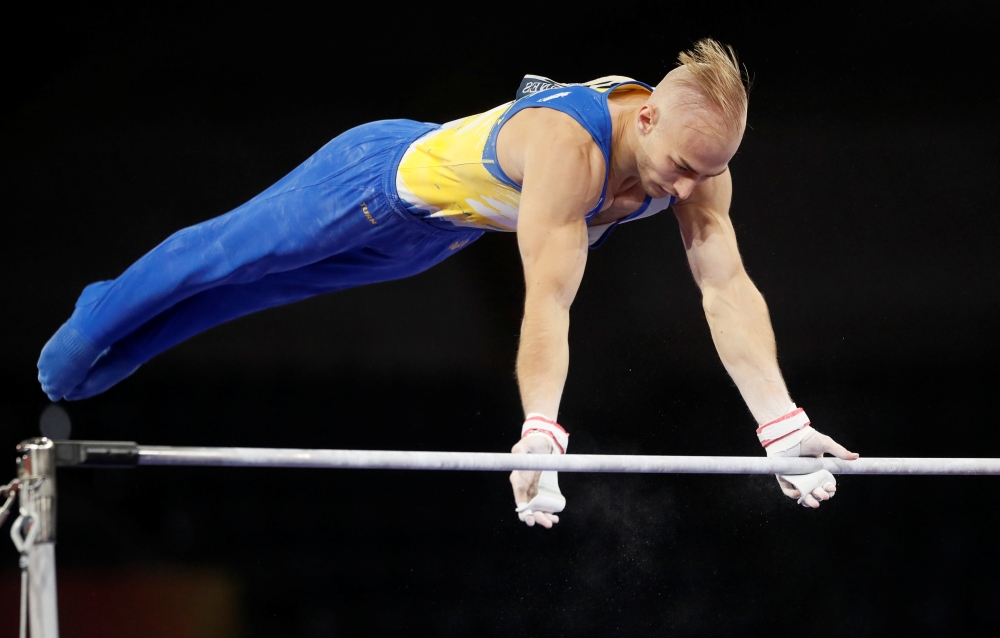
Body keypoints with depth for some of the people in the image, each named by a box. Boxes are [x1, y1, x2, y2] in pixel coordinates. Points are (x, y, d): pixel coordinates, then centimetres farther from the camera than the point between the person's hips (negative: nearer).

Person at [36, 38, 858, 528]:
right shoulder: (568, 146, -47)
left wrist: (784, 424, -36)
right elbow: (548, 300, -52)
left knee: (268, 283, 26)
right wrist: (540, 435, -60)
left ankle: (111, 354, 48)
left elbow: (728, 289, -27)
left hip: (435, 236, 7)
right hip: (387, 177, -7)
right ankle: (94, 325, 45)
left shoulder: (699, 157, -25)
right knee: (229, 253, 16)